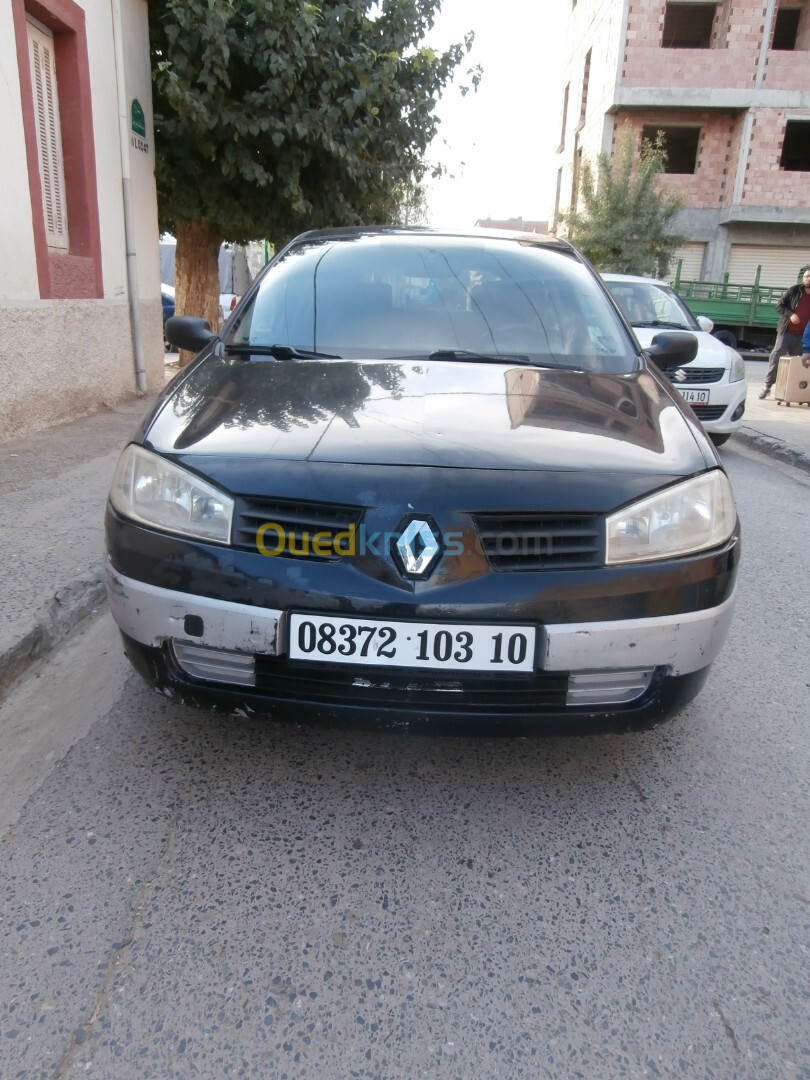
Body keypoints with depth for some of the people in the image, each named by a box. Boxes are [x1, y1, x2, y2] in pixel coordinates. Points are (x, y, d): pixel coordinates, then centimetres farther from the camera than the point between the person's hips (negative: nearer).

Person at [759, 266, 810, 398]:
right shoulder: (794, 290, 2)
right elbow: (780, 305, 2)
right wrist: (790, 314, -15)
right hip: (786, 332, -3)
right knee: (775, 358, -7)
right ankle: (767, 387, -3)